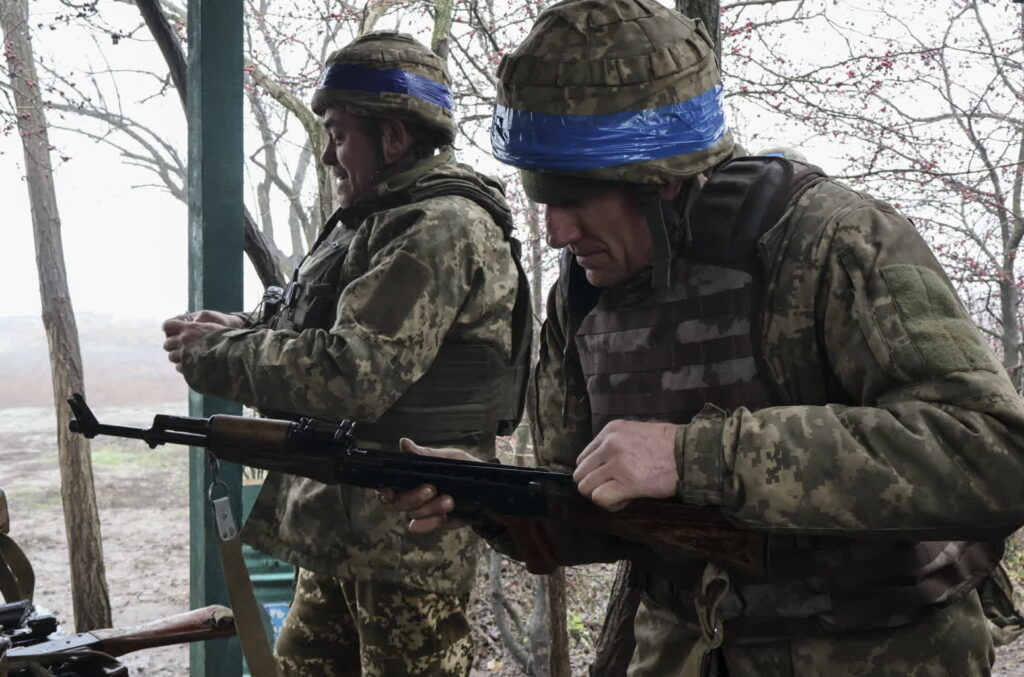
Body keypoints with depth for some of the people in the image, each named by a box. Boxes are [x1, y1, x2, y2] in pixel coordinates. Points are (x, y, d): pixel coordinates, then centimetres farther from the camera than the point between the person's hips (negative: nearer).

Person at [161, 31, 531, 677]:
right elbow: (320, 332, 21)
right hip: (341, 530, 10)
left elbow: (353, 373, -25)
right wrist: (237, 329, 3)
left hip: (407, 540, -10)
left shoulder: (444, 228, -18)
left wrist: (214, 353, -14)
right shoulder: (378, 221, 15)